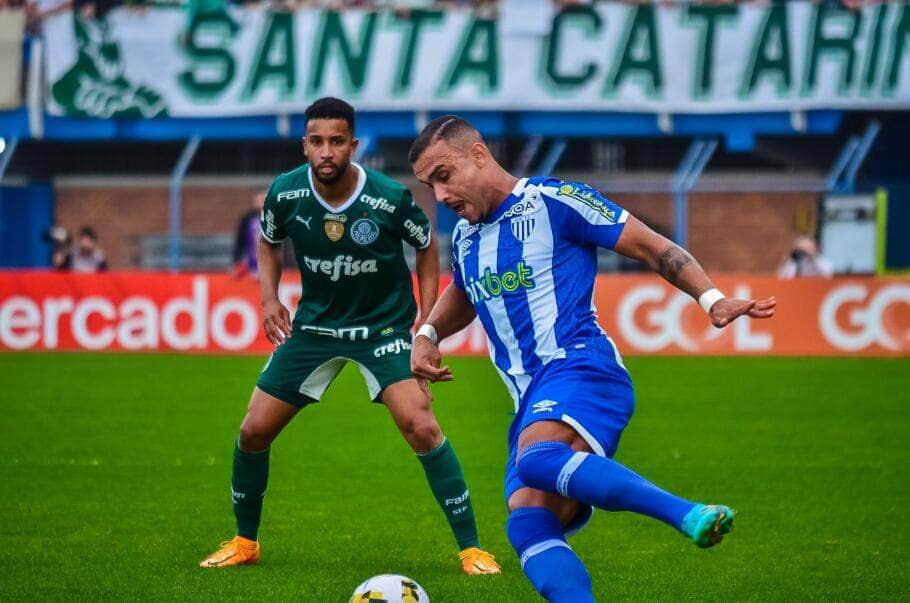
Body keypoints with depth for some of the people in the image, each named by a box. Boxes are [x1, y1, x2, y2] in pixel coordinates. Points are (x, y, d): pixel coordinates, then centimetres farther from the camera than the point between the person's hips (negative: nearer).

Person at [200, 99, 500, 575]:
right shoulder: (285, 193, -14)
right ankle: (245, 542, 25)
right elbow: (268, 241, 10)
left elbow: (427, 246, 0)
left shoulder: (391, 198, -21)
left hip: (384, 325, -3)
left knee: (420, 426, -22)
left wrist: (427, 324, -5)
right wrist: (269, 298, -5)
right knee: (253, 431, 1)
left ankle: (471, 548, -11)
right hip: (315, 323, 3)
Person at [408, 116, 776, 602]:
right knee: (528, 527, -18)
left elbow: (653, 248, 1)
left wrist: (710, 298, -12)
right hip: (533, 405, 8)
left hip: (581, 369, -8)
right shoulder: (464, 237, 22)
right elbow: (462, 296, 45)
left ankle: (691, 515, -47)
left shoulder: (553, 201, 0)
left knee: (536, 460, -39)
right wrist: (427, 334, 24)